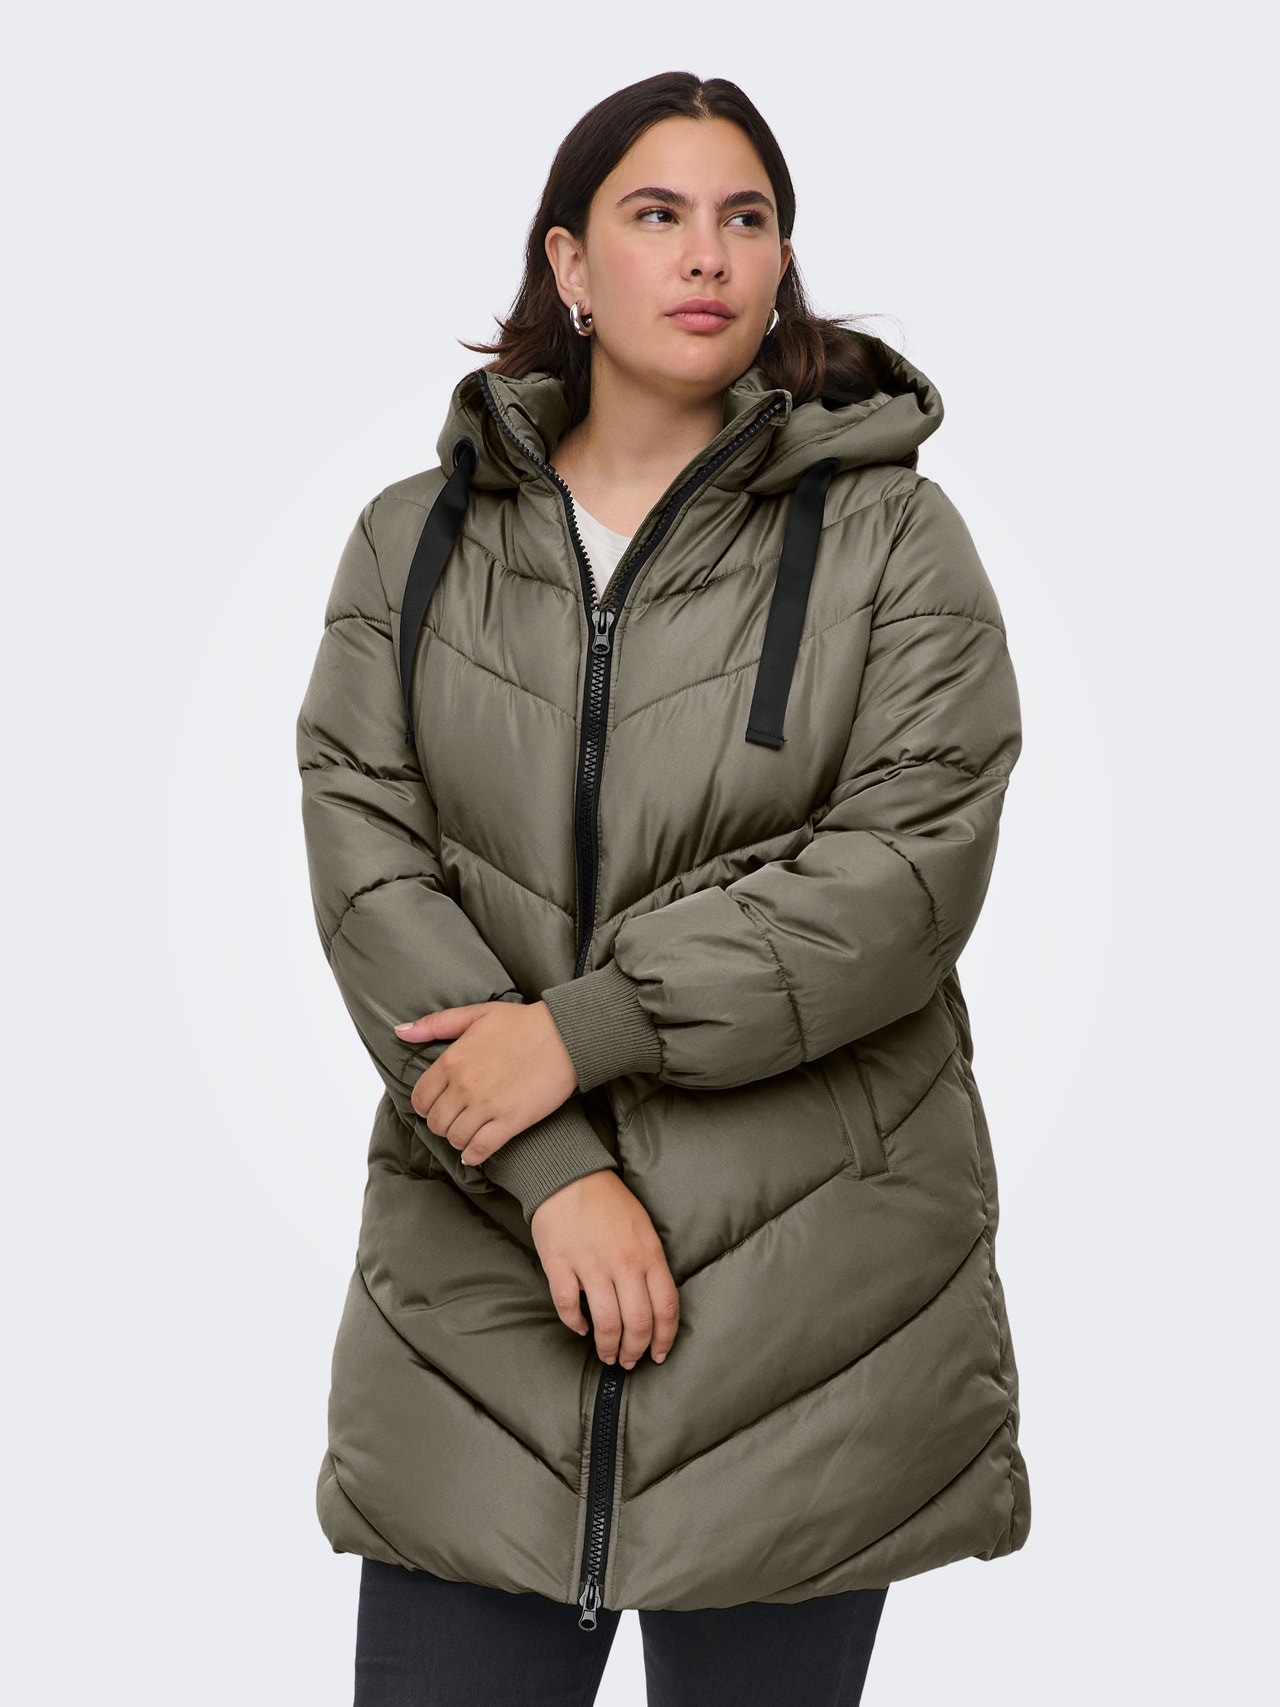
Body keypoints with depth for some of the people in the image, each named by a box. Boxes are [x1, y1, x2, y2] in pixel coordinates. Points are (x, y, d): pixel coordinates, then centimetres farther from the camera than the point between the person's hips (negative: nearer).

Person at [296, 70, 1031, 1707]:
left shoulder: (889, 536, 0)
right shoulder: (412, 542, 7)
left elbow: (910, 868, -10)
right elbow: (362, 855, -4)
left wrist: (582, 1026, -16)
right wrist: (554, 1176, -14)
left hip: (812, 1293, -1)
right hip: (483, 1278, 2)